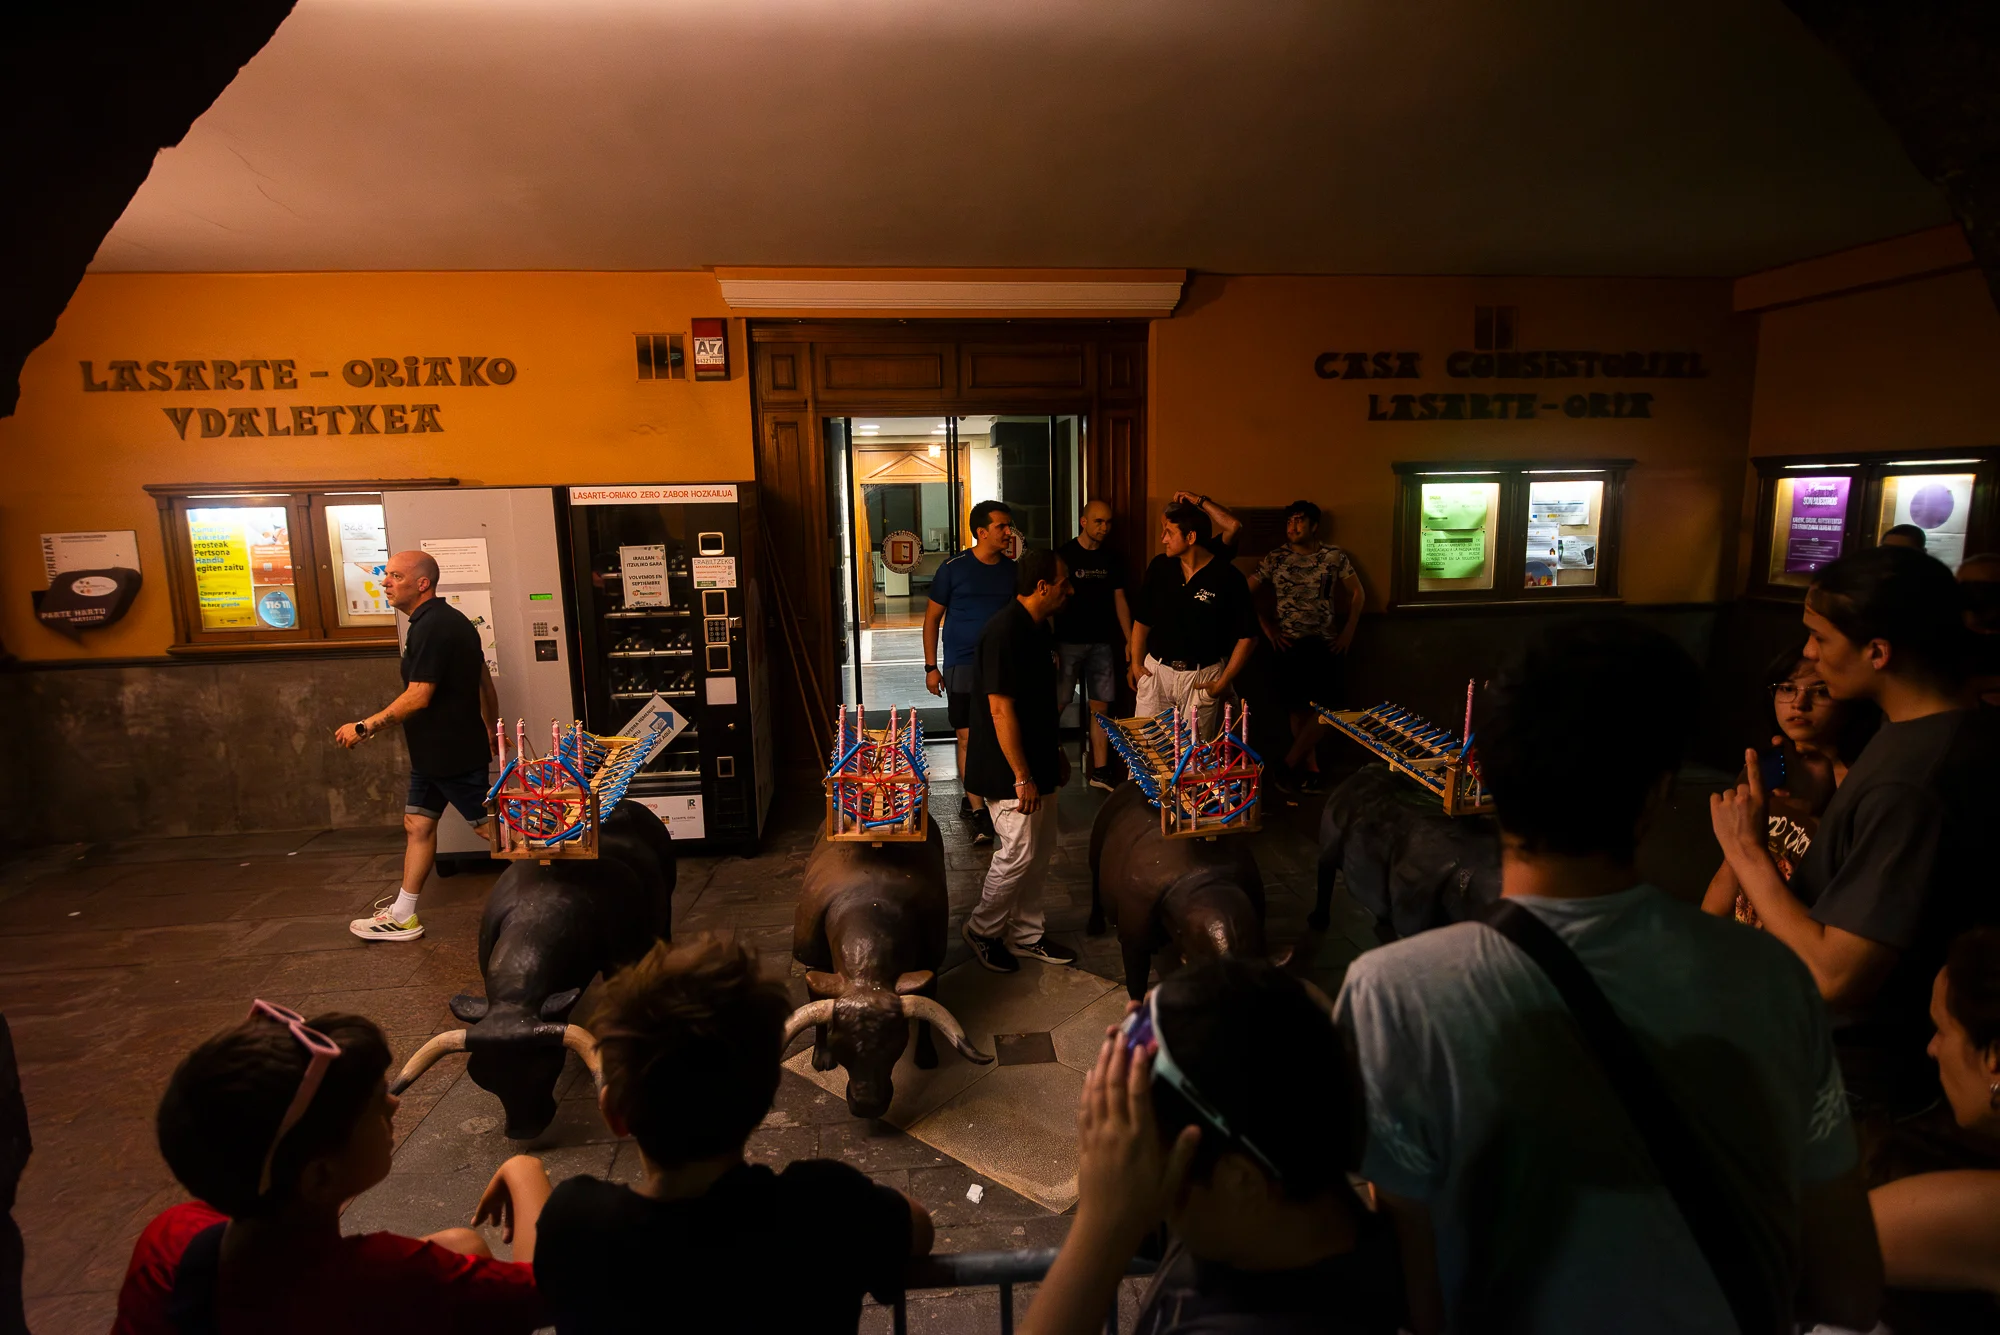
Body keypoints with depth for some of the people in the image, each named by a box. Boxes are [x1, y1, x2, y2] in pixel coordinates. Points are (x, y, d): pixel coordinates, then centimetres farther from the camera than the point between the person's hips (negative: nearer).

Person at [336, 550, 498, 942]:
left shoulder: (432, 627, -20)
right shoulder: (450, 620, 12)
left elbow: (418, 697, -24)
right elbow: (484, 682, 17)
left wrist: (364, 727, -17)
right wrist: (491, 730, 24)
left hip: (452, 752, -10)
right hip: (434, 750, 10)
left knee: (489, 827, -2)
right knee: (417, 824, 13)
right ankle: (402, 916, 21)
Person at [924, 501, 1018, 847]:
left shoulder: (1013, 570, 5)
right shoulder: (954, 569, -5)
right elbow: (932, 618, 0)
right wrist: (931, 666, -4)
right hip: (963, 666, -4)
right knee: (969, 737, -4)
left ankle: (971, 798, 25)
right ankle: (977, 809, 5)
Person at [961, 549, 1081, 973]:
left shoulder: (1037, 627, 8)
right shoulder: (1005, 632, -22)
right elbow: (1000, 709, -24)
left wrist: (1056, 751, 21)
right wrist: (1022, 777, -22)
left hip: (1038, 761, 10)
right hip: (1009, 768, -10)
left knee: (1041, 850, 15)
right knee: (1018, 853, -1)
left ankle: (1026, 933, 29)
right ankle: (981, 930, 20)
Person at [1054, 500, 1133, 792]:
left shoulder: (1111, 559, 9)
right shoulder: (1063, 556, -5)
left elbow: (1120, 601, 14)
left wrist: (1130, 641, 8)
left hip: (1102, 643, 5)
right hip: (1068, 643, -4)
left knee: (1100, 706, 6)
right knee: (1057, 704, -4)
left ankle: (1099, 770, 14)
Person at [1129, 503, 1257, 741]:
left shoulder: (1228, 577, -10)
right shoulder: (1159, 567, 1)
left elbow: (1247, 636, -7)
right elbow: (1142, 620, 10)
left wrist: (1222, 683, -9)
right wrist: (1136, 662, 2)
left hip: (1202, 676, -3)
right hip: (1155, 670, 3)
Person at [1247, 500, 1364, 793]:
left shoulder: (1334, 556, 2)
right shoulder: (1274, 559, 1)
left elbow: (1357, 593, 9)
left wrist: (1348, 631, 1)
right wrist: (1267, 628, -3)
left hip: (1326, 643, 0)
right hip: (1290, 644, 0)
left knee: (1326, 707, -6)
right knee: (1298, 708, 4)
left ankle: (1288, 766, 4)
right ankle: (1311, 769, 15)